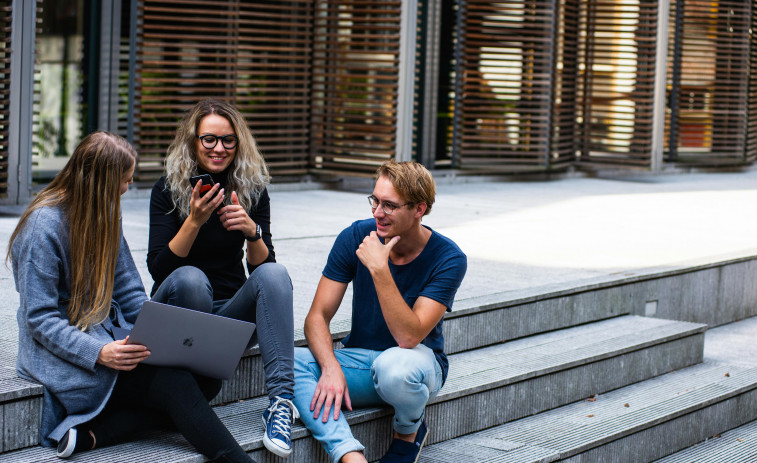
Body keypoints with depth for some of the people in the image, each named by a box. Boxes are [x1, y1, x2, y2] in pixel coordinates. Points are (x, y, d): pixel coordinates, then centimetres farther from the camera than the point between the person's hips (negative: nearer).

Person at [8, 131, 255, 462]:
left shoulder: (105, 215, 11)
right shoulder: (44, 226, -13)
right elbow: (40, 319, -16)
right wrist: (99, 353, -30)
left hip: (111, 337, 8)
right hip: (63, 351, -8)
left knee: (206, 377, -18)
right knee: (175, 385, -27)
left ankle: (90, 434, -26)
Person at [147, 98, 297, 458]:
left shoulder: (252, 190, 2)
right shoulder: (168, 189, -6)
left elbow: (261, 266, -3)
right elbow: (158, 268, -15)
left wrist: (252, 232, -23)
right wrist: (194, 221, -27)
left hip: (231, 312, 3)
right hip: (177, 310, -2)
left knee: (274, 274, -28)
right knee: (190, 278, -35)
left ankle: (281, 399, -39)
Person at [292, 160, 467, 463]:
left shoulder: (448, 259, -16)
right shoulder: (355, 237, -7)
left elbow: (408, 337, -27)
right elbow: (317, 317, -9)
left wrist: (379, 269, -33)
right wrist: (331, 368, -28)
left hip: (417, 362, -3)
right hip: (358, 360, 3)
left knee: (393, 365, -40)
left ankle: (409, 432, -5)